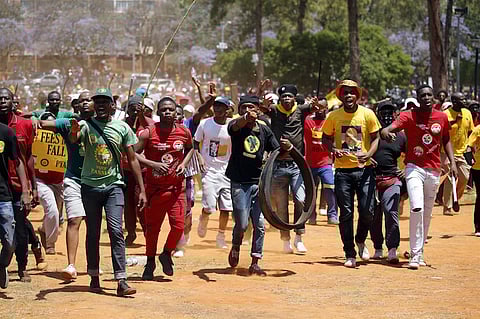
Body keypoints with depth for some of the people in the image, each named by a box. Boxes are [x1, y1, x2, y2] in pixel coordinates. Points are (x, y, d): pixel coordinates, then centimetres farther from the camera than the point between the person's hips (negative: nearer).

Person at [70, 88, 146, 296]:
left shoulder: (122, 128, 3)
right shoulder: (86, 125, -1)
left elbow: (132, 159, 7)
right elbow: (73, 139, -24)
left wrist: (142, 189, 4)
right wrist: (74, 131, -49)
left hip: (114, 186, 0)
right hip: (90, 186, 0)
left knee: (116, 230, -11)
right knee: (93, 233, 8)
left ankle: (121, 281, -16)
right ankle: (94, 277, 20)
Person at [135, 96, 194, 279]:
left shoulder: (184, 132, -1)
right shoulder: (148, 133, -11)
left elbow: (190, 148, 20)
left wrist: (184, 164, 1)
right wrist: (154, 164, -23)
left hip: (176, 187, 2)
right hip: (154, 187, -2)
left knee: (178, 226, -7)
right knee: (152, 228, 6)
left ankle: (167, 254, 21)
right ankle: (150, 263, 24)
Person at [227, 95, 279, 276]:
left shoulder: (264, 130, 5)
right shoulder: (236, 126, -5)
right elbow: (236, 125, -31)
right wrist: (246, 118, -54)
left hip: (258, 182, 3)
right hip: (239, 183, -3)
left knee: (260, 224, -1)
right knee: (242, 224, -6)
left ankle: (255, 263, 9)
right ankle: (235, 248, 26)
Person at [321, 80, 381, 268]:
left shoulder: (367, 114, -1)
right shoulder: (334, 116, 1)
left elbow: (375, 138, 4)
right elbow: (326, 138, 12)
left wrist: (368, 154, -14)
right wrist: (333, 149, -9)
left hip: (364, 168, 0)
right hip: (343, 169, 0)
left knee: (367, 211, -5)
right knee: (346, 213, 1)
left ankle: (361, 240, 25)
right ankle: (350, 254, 10)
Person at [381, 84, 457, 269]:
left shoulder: (442, 117, 4)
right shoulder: (409, 116, -8)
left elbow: (446, 140, 17)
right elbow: (390, 128, -23)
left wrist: (452, 162, 5)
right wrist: (385, 132, -47)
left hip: (434, 170, 4)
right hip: (414, 168, -4)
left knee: (427, 213, 9)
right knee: (417, 208, -19)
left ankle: (419, 252, 21)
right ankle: (415, 255, -13)